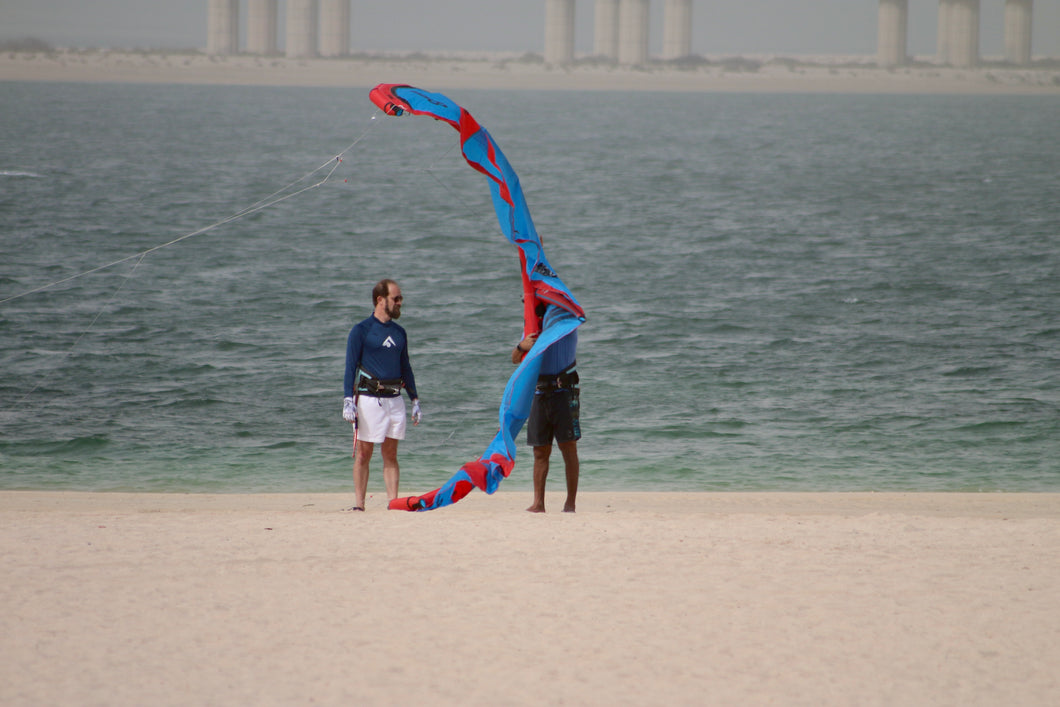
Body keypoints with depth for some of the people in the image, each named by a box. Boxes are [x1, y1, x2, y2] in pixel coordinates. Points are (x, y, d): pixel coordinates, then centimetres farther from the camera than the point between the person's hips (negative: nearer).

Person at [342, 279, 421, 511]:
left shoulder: (399, 333, 15)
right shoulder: (361, 331, -3)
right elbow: (350, 367, -6)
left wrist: (415, 400, 16)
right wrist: (348, 400, -15)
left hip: (394, 399, 5)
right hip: (368, 399, -5)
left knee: (391, 454, 4)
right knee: (363, 453, -3)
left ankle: (393, 502, 3)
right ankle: (358, 505, -2)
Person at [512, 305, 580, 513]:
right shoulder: (533, 327, 14)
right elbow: (515, 359, 9)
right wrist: (522, 346, -15)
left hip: (563, 392, -5)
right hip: (539, 394, 5)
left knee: (568, 447, -7)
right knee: (540, 451, 3)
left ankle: (571, 503, -6)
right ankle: (538, 502, 3)